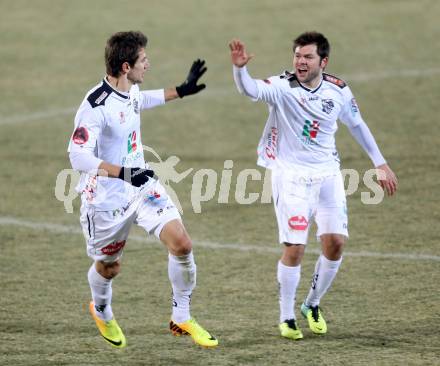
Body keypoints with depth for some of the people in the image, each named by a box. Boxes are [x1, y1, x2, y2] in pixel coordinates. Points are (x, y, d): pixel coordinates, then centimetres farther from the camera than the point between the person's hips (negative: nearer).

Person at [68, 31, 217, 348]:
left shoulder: (131, 88, -2)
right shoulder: (96, 107, -28)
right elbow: (78, 156, -35)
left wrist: (181, 91, 26)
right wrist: (123, 173, -44)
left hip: (141, 185, 6)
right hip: (106, 199, -6)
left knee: (181, 243, -11)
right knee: (108, 267, 14)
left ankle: (182, 318, 6)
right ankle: (102, 312, 49)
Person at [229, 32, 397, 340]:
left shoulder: (338, 91, -2)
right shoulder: (283, 87, -14)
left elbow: (357, 125, 14)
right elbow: (251, 90, -35)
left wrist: (380, 164, 18)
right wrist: (240, 68, -57)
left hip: (328, 175, 4)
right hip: (291, 178, -4)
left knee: (335, 242, -3)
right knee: (294, 249, -10)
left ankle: (313, 305, 21)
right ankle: (287, 318, 8)